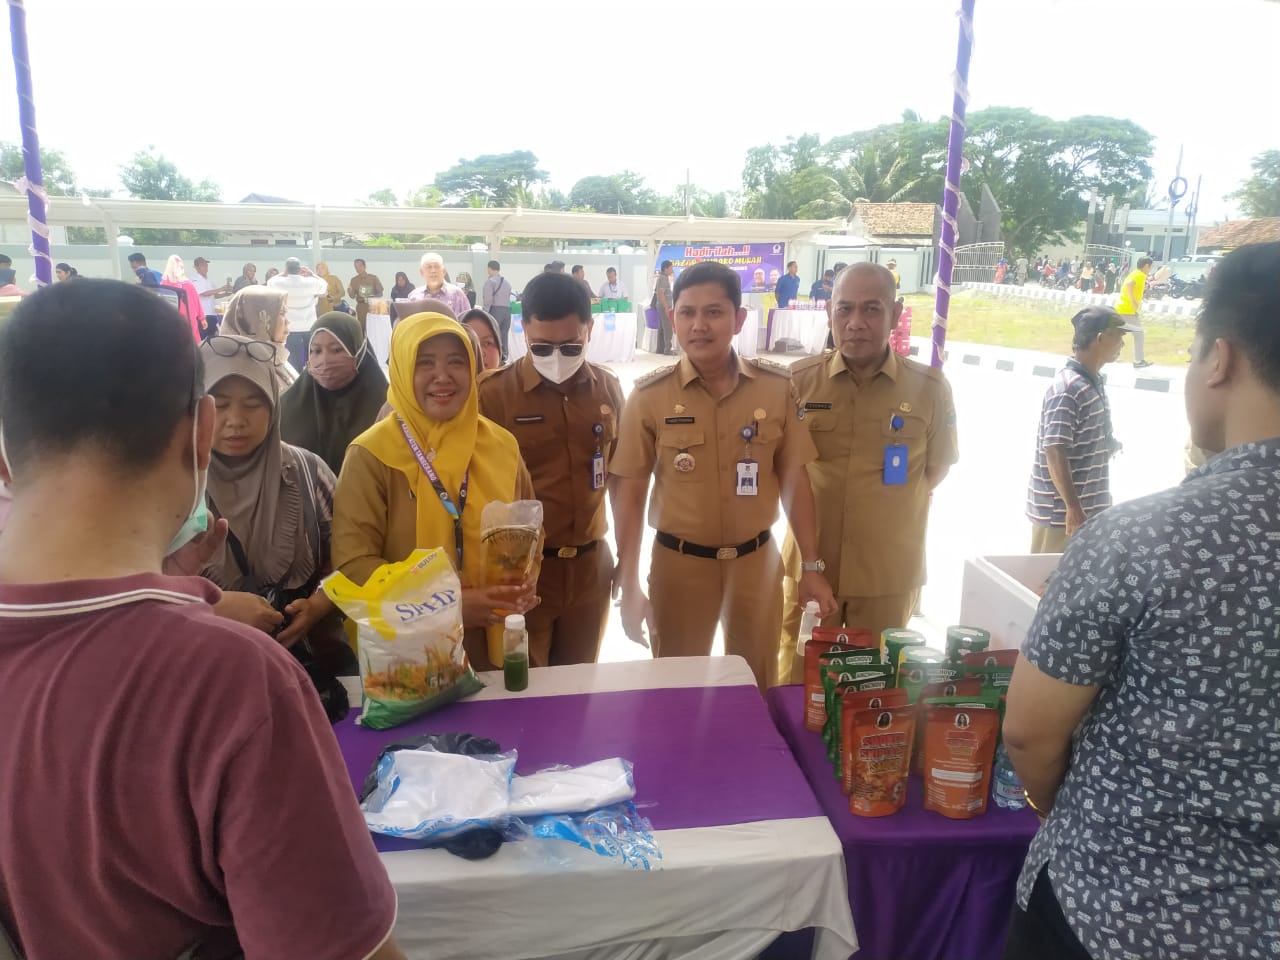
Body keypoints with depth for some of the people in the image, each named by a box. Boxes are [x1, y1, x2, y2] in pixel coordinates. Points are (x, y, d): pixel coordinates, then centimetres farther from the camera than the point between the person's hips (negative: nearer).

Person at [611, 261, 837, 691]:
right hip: (679, 563, -1)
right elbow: (629, 492, -6)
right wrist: (629, 585, -10)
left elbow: (794, 479, 2)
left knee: (757, 688, 19)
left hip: (757, 559, 2)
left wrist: (812, 566, 2)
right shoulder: (649, 395, -9)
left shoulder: (777, 387, -5)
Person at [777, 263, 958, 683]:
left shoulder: (930, 389, -7)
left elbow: (937, 468, 7)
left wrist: (889, 509, 2)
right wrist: (811, 508, 2)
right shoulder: (799, 380, -7)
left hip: (889, 573, 0)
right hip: (810, 563, 0)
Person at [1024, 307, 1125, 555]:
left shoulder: (1094, 383, 10)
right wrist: (1073, 507, -25)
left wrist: (1107, 447, 7)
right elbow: (1055, 453, -24)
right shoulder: (1068, 389, -19)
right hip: (1060, 511, -9)